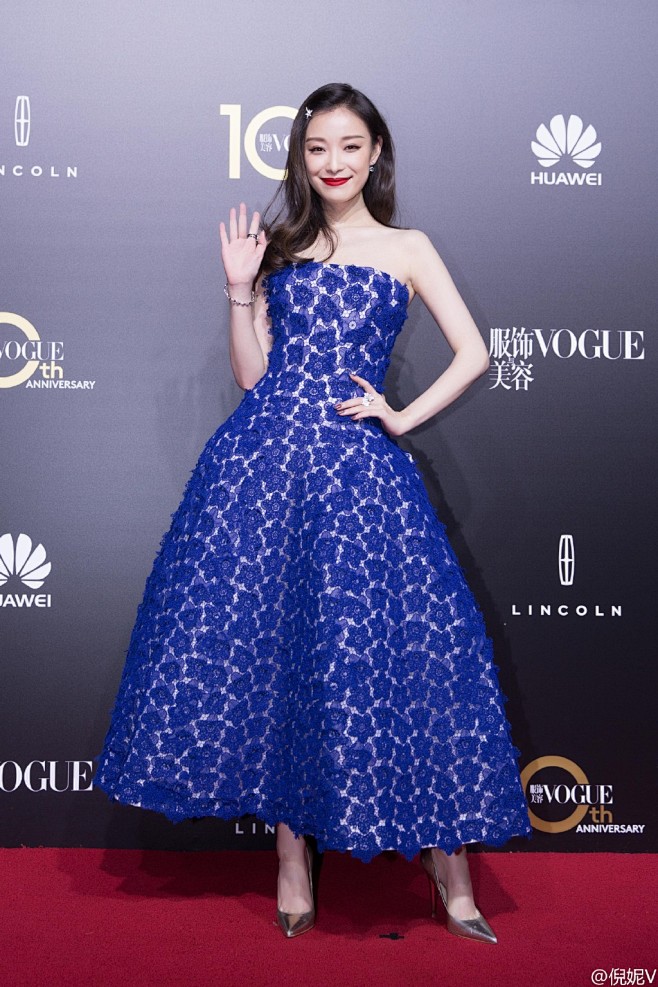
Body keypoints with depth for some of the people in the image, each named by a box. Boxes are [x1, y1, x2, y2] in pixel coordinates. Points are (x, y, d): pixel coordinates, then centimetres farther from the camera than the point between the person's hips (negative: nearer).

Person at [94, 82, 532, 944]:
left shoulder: (407, 249, 10)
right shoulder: (282, 248, 16)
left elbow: (473, 356, 6)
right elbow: (251, 372, 12)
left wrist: (403, 418, -2)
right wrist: (240, 286, 3)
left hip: (359, 468, -3)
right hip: (263, 455, 3)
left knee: (380, 650, -5)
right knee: (261, 641, 1)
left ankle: (451, 875, 6)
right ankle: (293, 857, 15)